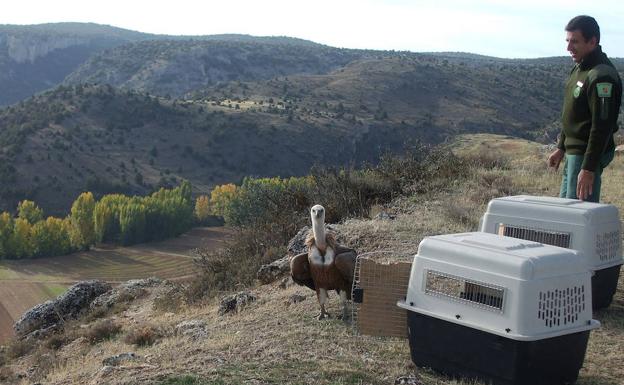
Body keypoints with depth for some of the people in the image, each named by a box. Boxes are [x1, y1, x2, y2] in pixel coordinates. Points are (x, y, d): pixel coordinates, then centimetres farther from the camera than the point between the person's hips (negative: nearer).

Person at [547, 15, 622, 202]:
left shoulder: (602, 76, -21)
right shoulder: (579, 69, 11)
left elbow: (602, 127, -25)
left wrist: (589, 169, -27)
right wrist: (561, 148, 22)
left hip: (587, 155, -10)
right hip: (573, 152, 10)